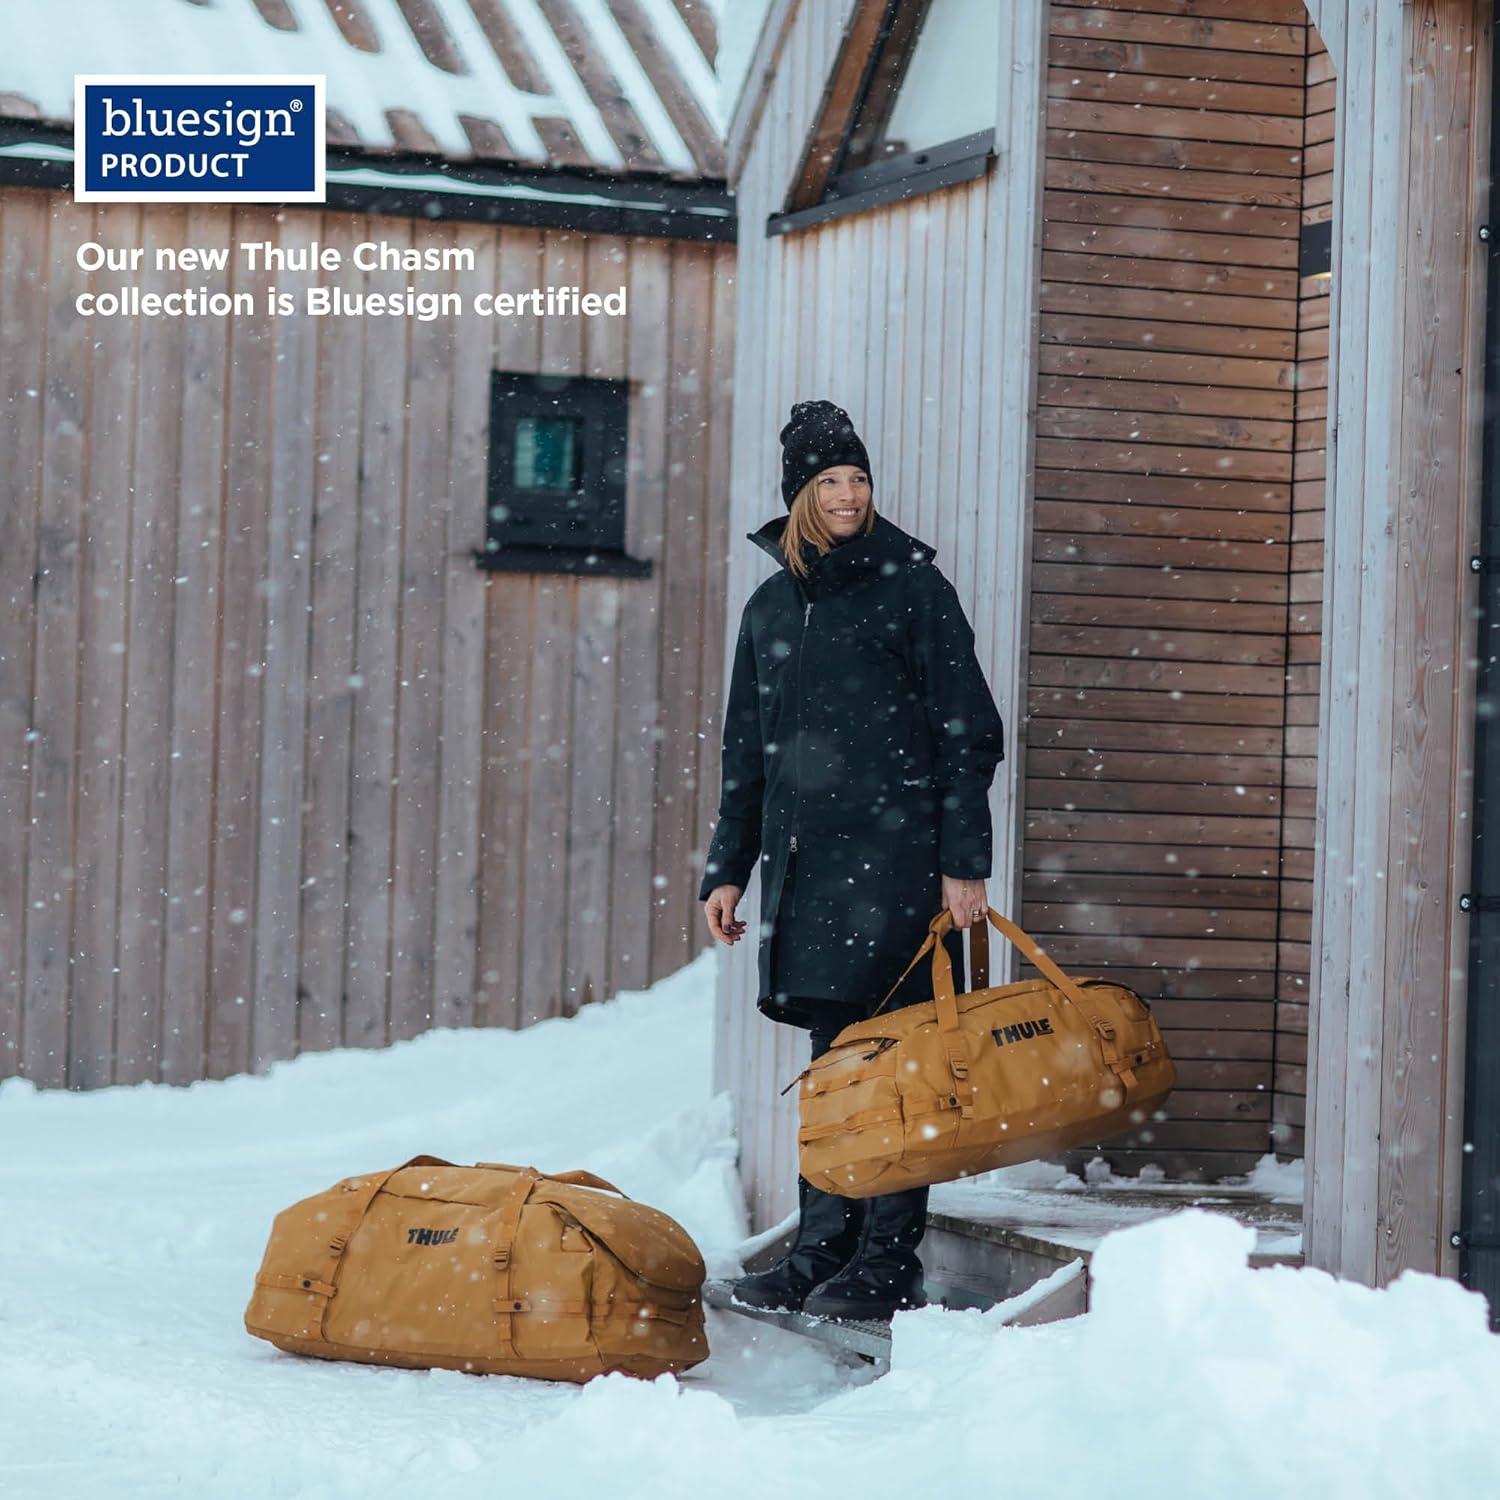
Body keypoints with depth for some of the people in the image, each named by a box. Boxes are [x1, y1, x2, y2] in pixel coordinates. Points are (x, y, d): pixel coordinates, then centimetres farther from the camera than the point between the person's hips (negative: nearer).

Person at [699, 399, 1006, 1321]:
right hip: (807, 859, 5)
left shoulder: (912, 586, 0)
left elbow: (969, 732, -3)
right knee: (834, 1059, 8)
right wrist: (728, 868, 17)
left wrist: (965, 863, -10)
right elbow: (746, 751, 22)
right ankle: (823, 1252, 12)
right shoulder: (772, 606, 17)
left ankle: (889, 1265, -2)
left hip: (898, 854, -5)